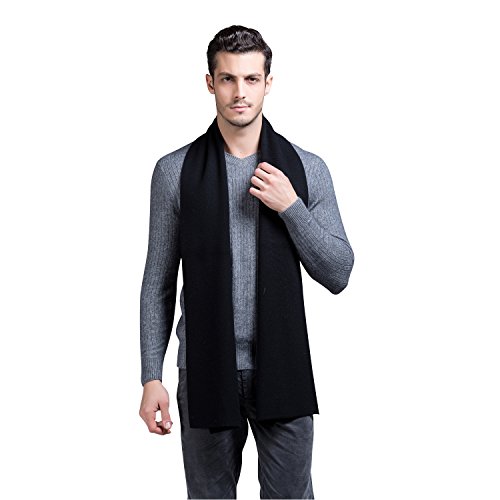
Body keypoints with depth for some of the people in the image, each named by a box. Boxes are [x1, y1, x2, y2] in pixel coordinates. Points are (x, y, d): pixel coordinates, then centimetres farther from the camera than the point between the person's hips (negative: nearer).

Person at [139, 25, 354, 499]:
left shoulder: (307, 169, 1)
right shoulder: (175, 171, 0)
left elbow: (338, 274, 1)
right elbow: (158, 282, 2)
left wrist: (290, 207, -12)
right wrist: (151, 376, -2)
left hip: (283, 370, 1)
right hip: (206, 370, 0)